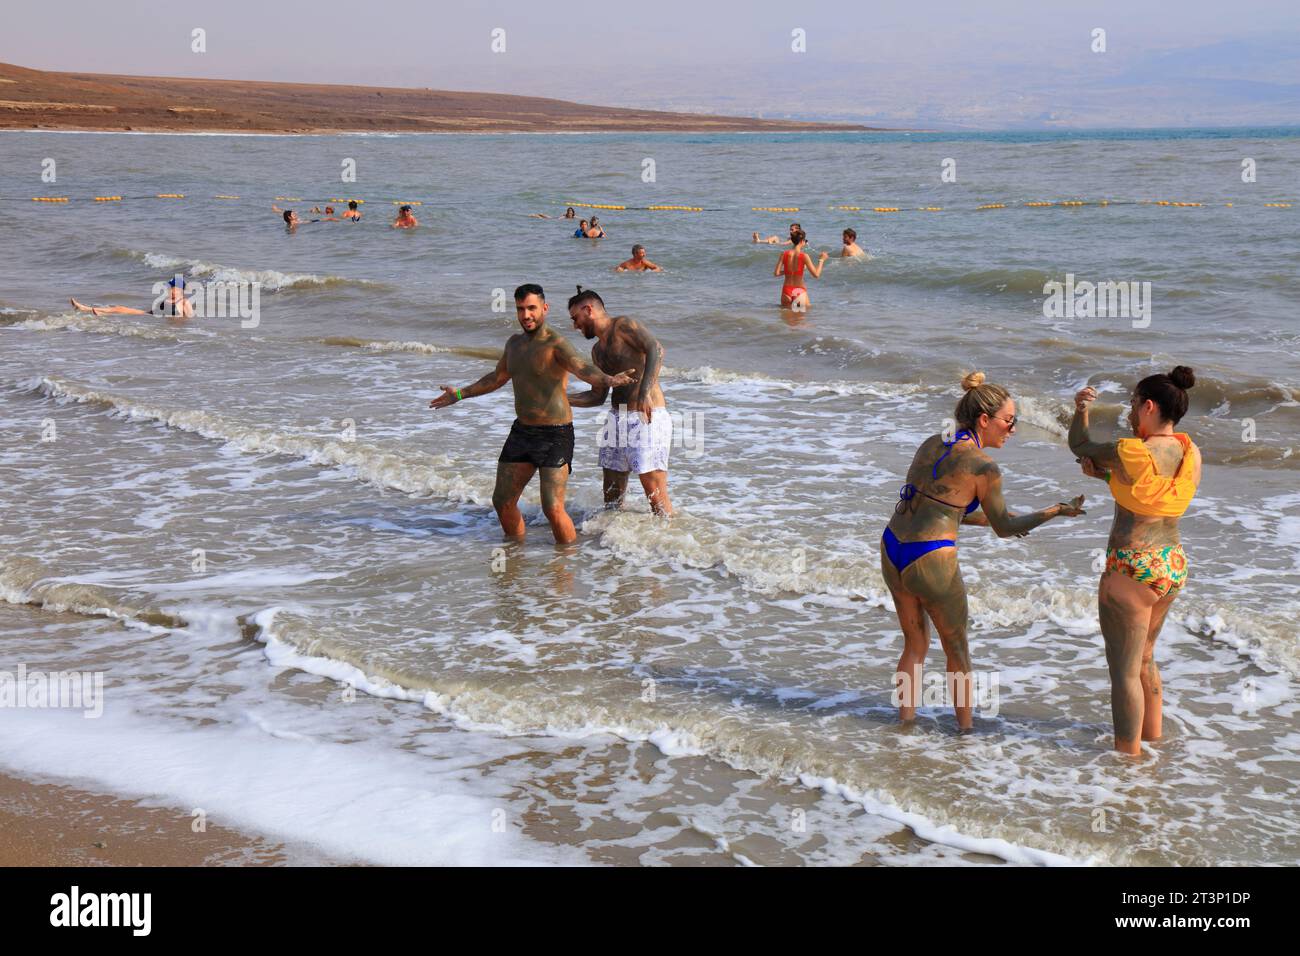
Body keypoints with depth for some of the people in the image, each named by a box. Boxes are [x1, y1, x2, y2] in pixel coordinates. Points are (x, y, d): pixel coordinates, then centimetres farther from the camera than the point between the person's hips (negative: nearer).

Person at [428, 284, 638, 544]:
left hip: (555, 435, -8)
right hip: (522, 432, 8)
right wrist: (460, 394, 37)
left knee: (553, 509, -15)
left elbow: (583, 368, -34)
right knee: (502, 501, 11)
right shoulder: (515, 343, 11)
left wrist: (610, 380, -55)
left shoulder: (556, 344, -14)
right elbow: (497, 378, 29)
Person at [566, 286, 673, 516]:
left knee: (655, 492, -13)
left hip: (647, 417, -9)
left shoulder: (623, 325, -5)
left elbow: (656, 349, -21)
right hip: (617, 419, 9)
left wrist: (646, 391, -32)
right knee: (612, 494, 9)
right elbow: (597, 396, 26)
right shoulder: (598, 350, 20)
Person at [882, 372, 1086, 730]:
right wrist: (1056, 511, 10)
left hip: (892, 550, 7)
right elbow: (1003, 528, 1)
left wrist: (988, 518, 25)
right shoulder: (984, 469, -11)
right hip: (931, 560, -7)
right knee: (957, 650, 15)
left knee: (915, 643, 22)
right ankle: (965, 730, 25)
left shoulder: (931, 444, 9)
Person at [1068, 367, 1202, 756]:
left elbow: (1080, 446, -2)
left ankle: (1128, 755, 11)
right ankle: (1152, 737, 38)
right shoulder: (1190, 455, 1)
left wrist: (1081, 410, 15)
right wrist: (1105, 475, 9)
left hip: (1132, 570, -8)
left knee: (1125, 669, 4)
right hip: (1173, 566, 8)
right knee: (1144, 657, 26)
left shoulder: (1130, 453, -21)